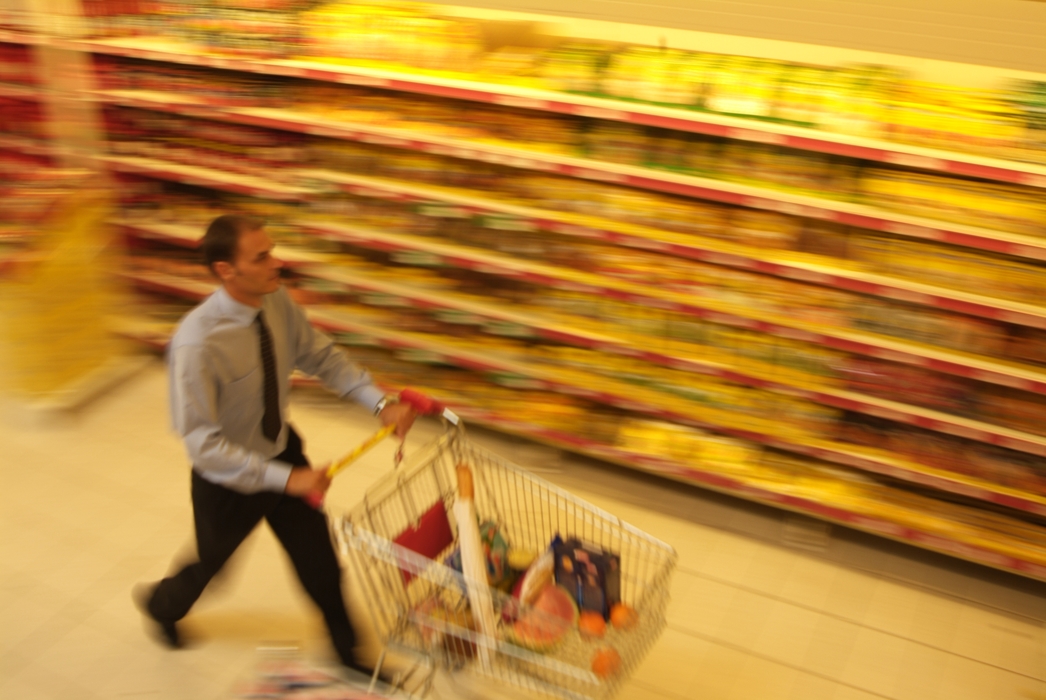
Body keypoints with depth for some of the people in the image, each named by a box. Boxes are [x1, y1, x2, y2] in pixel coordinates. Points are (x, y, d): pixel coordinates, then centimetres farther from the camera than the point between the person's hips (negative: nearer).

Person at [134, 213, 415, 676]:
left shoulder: (277, 302, -18)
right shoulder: (197, 343, -36)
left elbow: (321, 356, -5)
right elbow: (202, 443, -33)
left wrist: (380, 403, -17)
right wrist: (285, 478, -37)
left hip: (283, 450, 4)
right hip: (229, 476, -4)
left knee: (319, 559, 14)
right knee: (212, 565, 23)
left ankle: (347, 650, 39)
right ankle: (161, 603, 60)